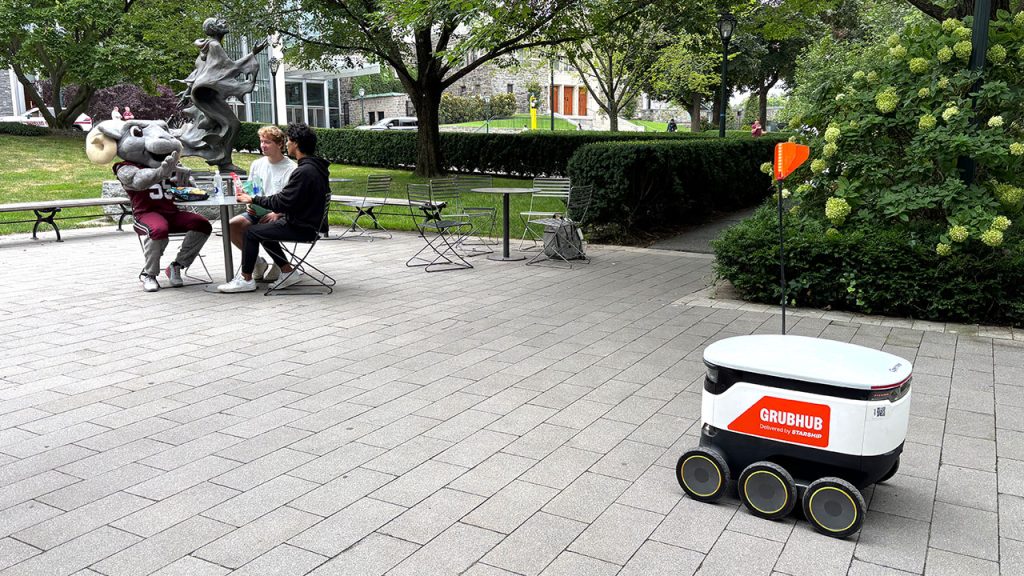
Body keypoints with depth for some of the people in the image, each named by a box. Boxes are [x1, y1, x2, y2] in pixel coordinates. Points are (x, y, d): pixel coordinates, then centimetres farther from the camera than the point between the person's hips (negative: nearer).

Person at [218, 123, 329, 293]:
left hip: (302, 228, -10)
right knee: (264, 230, 22)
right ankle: (289, 272, 19)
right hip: (308, 222, 10)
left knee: (251, 232, -5)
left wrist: (253, 199, -12)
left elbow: (283, 201, -22)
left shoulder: (304, 171, -23)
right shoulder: (316, 167, 9)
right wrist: (280, 213, 14)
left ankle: (246, 279, 5)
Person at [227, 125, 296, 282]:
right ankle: (257, 262, 0)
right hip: (257, 211, 6)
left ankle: (279, 263, -5)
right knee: (232, 225, -20)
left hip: (280, 214, -6)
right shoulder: (257, 165, 13)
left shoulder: (291, 169, -5)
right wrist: (249, 205, 0)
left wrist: (277, 214, -23)